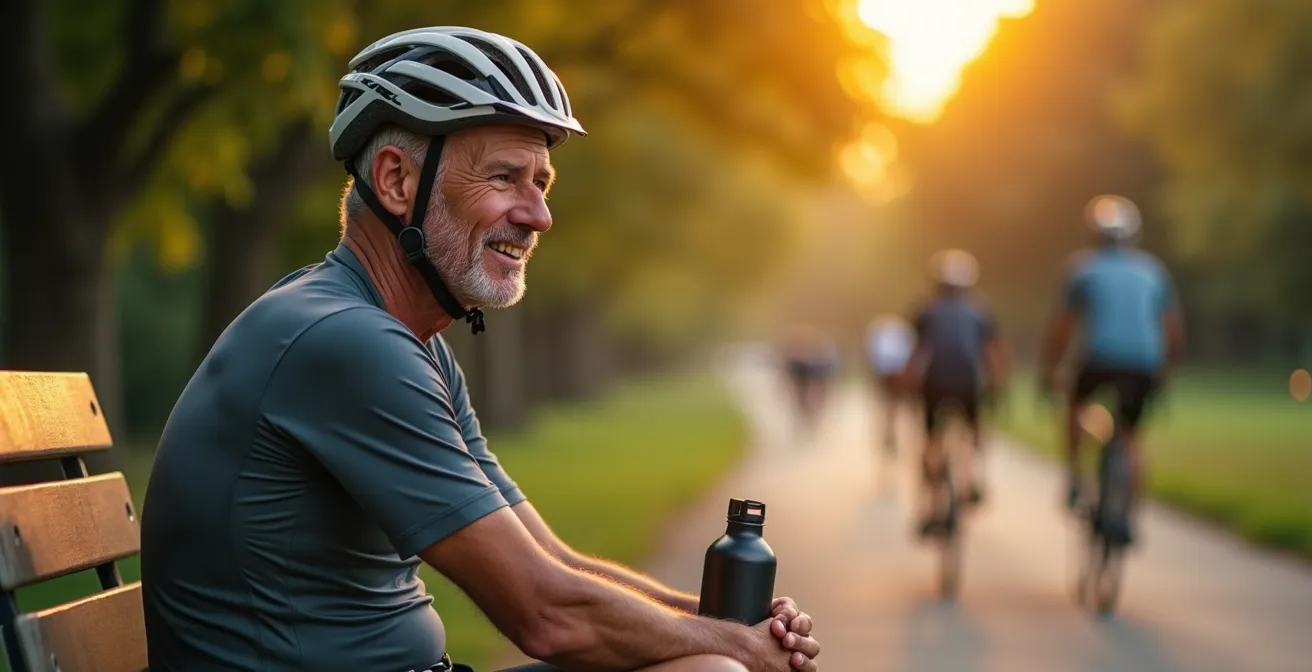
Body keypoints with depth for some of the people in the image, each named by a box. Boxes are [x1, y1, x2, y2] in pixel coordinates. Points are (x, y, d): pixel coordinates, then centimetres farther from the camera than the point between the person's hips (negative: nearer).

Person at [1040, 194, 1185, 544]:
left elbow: (1062, 327, 7)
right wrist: (1164, 368, 28)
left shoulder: (1084, 267, 8)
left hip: (1100, 358, -2)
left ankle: (1074, 480, 15)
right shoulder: (1152, 269, 16)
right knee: (1130, 435, 18)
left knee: (1075, 404, 27)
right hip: (1144, 364, 2)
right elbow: (1175, 332, 15)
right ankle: (1130, 516, 8)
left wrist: (1049, 370, 16)